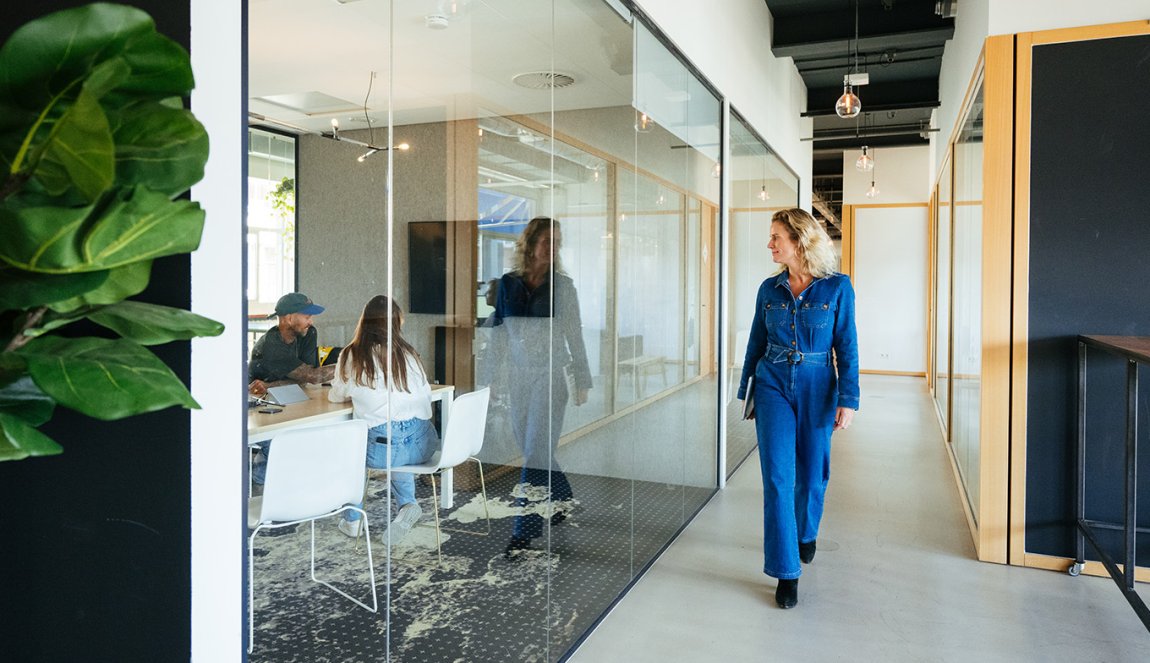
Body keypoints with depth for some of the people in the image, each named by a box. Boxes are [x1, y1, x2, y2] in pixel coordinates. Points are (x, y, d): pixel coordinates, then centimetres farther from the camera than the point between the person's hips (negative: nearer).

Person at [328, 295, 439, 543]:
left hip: (381, 448, -3)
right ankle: (407, 503, 18)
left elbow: (336, 396, 16)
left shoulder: (351, 356, 2)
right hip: (422, 444, 3)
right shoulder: (408, 353, 9)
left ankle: (352, 520, 32)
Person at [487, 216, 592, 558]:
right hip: (518, 376, 4)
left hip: (550, 375, -3)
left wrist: (582, 380, 1)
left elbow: (574, 335, 1)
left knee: (536, 450, -6)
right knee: (532, 447, 12)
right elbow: (499, 333, 9)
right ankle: (563, 498, 36)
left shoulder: (563, 285, -2)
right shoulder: (508, 283, 4)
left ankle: (524, 531, 2)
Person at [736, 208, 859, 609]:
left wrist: (848, 399, -9)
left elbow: (846, 347, -4)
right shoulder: (770, 289, 3)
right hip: (773, 386, 1)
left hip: (817, 388, -1)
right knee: (777, 478, -5)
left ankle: (806, 534, 44)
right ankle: (786, 572, 4)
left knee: (812, 475, 13)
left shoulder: (837, 287, -5)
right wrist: (746, 390, 12)